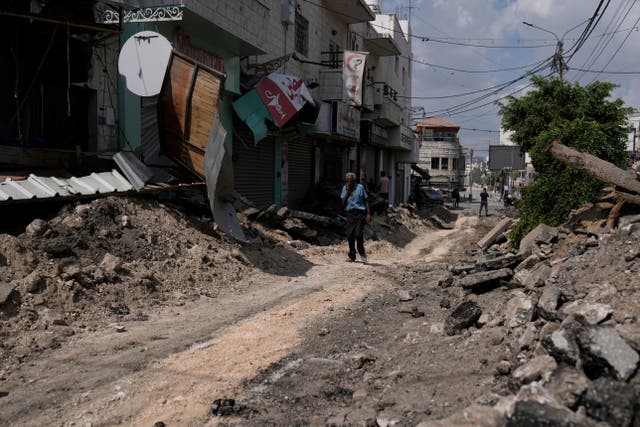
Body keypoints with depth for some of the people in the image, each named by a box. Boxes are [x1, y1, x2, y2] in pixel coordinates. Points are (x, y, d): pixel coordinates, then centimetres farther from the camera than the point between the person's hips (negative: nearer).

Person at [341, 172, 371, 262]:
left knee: (358, 234, -14)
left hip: (360, 213, -3)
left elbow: (366, 201, 4)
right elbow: (343, 204, 4)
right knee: (350, 235, 1)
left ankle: (362, 253, 7)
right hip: (350, 214, 3)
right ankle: (352, 256, 13)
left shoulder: (360, 187, 0)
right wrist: (347, 193, -8)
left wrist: (368, 214, -2)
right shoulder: (345, 188, 8)